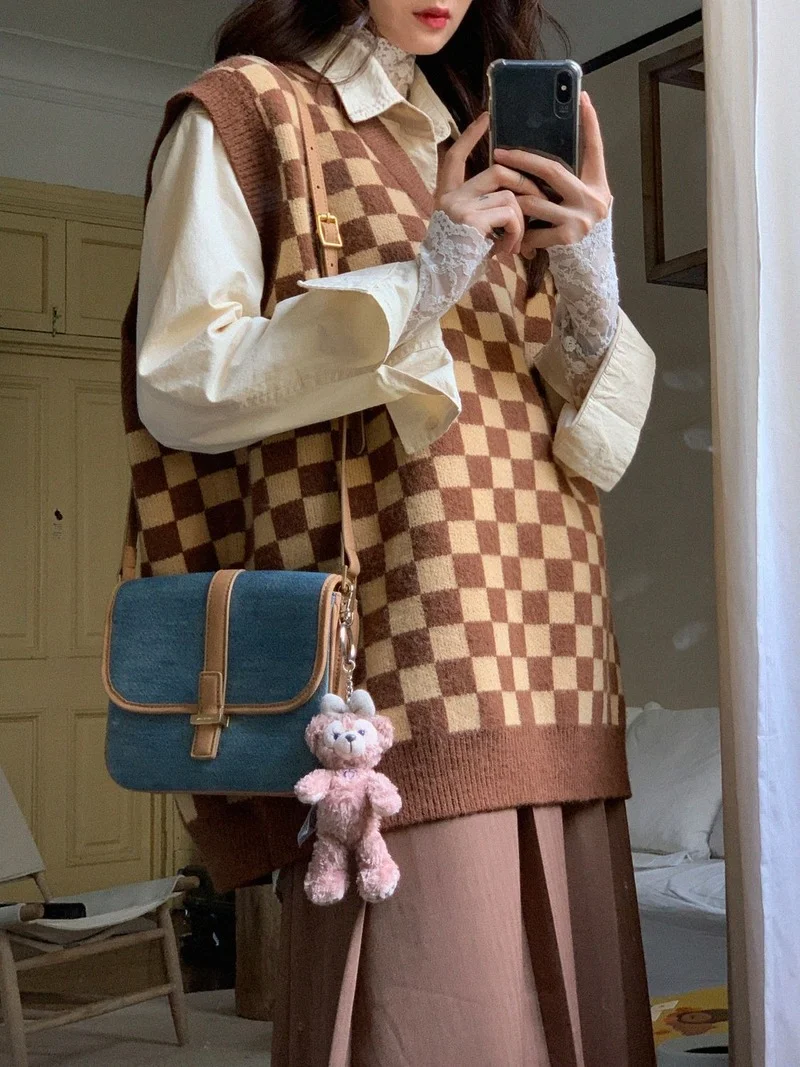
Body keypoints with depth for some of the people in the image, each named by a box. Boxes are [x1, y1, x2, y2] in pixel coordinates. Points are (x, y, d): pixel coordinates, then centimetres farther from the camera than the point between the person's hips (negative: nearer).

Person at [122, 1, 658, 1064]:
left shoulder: (493, 153, 25)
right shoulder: (245, 110, 6)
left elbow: (602, 445, 19)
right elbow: (179, 389, -6)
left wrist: (589, 287, 0)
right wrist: (410, 286, -11)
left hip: (550, 665, 6)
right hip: (405, 663, -6)